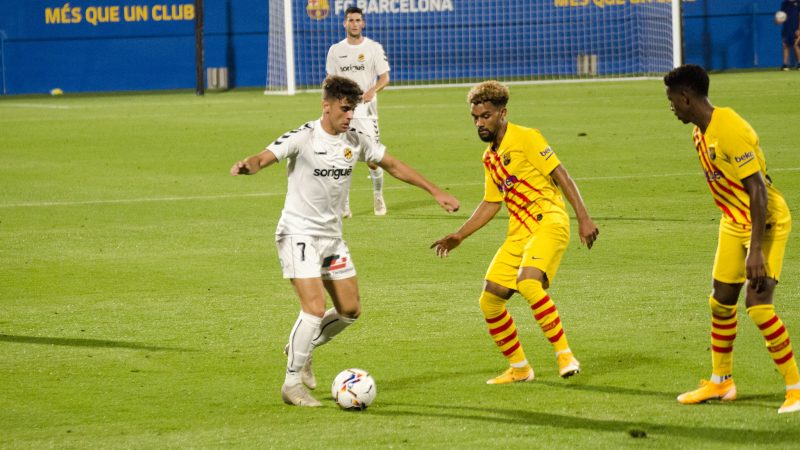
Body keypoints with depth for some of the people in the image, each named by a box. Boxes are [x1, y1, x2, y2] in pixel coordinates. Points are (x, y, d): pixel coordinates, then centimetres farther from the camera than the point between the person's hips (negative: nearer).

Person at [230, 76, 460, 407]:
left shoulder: (356, 142, 2)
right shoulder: (303, 137, -15)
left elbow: (394, 166, 12)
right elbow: (265, 158, -28)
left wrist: (436, 193, 11)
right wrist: (247, 166, -52)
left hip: (332, 235, 7)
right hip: (299, 233, -7)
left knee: (350, 310, 7)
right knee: (314, 309, -17)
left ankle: (301, 348, 30)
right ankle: (292, 384, -4)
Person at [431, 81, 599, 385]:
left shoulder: (526, 138, -7)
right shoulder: (490, 157, 16)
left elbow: (561, 176, -9)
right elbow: (490, 204, 24)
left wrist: (583, 218, -16)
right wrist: (459, 236, 19)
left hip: (548, 224, -8)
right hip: (519, 234, 8)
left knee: (528, 283, -32)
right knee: (489, 301, 1)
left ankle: (564, 355, -20)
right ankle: (519, 369, 17)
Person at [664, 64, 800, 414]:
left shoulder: (731, 130, -25)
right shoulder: (701, 132, 4)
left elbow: (758, 190, -27)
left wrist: (756, 250, -30)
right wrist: (739, 234, 21)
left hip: (767, 222, -9)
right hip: (733, 224, 9)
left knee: (758, 303, -18)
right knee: (721, 302, 12)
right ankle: (720, 382, 29)